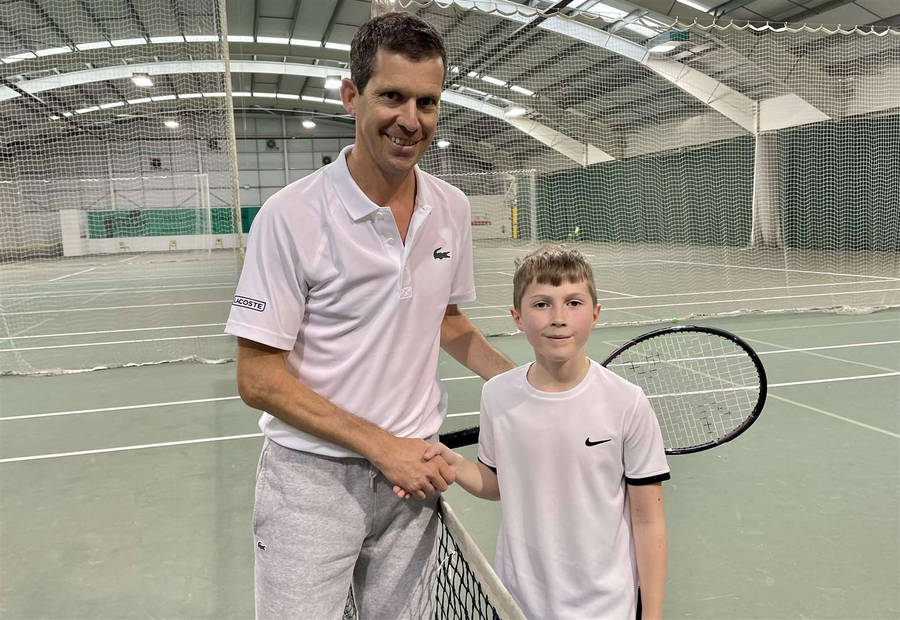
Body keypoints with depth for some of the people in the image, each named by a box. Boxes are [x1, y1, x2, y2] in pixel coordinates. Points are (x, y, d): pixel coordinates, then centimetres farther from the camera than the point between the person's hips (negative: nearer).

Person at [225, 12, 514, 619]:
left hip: (413, 467, 5)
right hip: (313, 476, -4)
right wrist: (381, 445, -18)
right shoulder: (292, 215, -16)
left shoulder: (452, 209, 1)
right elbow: (258, 378, -14)